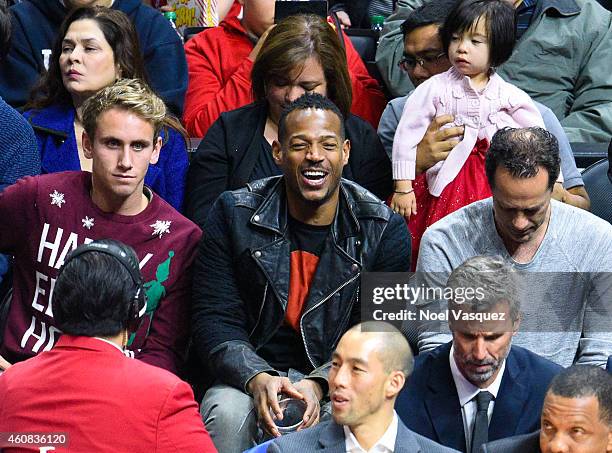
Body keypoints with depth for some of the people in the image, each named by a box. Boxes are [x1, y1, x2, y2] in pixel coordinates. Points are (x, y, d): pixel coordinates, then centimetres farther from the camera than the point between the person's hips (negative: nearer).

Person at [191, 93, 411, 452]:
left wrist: (320, 384, -24)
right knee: (228, 412, -33)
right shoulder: (234, 216, 0)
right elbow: (214, 319, -4)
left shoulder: (385, 230, -1)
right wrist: (258, 378, -24)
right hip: (249, 378, 0)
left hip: (335, 386, 0)